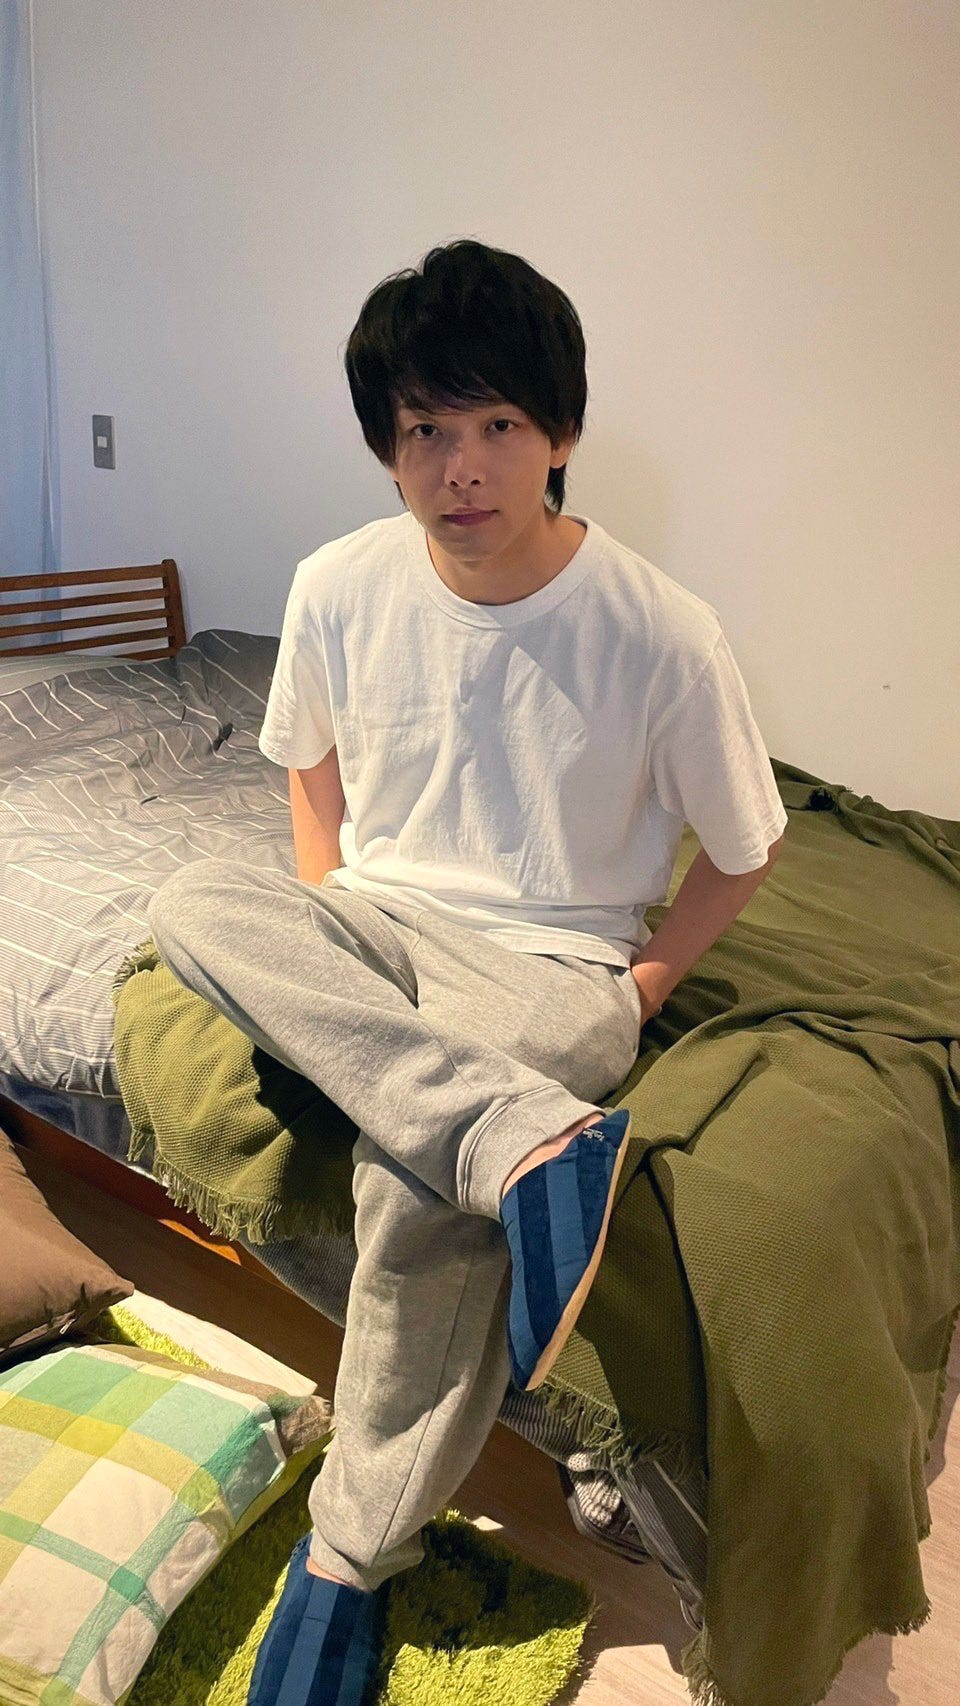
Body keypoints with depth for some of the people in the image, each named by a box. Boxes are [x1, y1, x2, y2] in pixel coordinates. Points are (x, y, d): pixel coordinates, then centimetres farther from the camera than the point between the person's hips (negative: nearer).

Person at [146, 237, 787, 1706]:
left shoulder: (662, 634, -14)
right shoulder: (339, 591, -4)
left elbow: (747, 849, 0)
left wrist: (638, 989, -8)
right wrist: (327, 953, 1)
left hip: (554, 963, -3)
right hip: (379, 925, 4)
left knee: (418, 1184, -33)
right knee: (194, 903, -28)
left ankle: (351, 1553, -8)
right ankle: (529, 1142, -37)